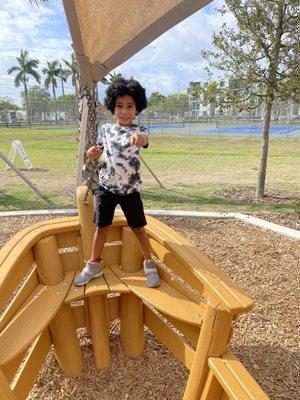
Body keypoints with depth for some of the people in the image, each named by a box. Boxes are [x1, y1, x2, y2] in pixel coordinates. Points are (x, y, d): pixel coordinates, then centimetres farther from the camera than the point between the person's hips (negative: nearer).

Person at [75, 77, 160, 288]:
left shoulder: (139, 130, -7)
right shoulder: (105, 129, 3)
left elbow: (144, 140, -32)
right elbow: (98, 152, 15)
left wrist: (140, 138, -57)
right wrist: (92, 153, -11)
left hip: (131, 188, -2)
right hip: (106, 186, 3)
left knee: (139, 228, 7)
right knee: (101, 227, 11)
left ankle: (149, 264, 28)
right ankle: (94, 265, 30)